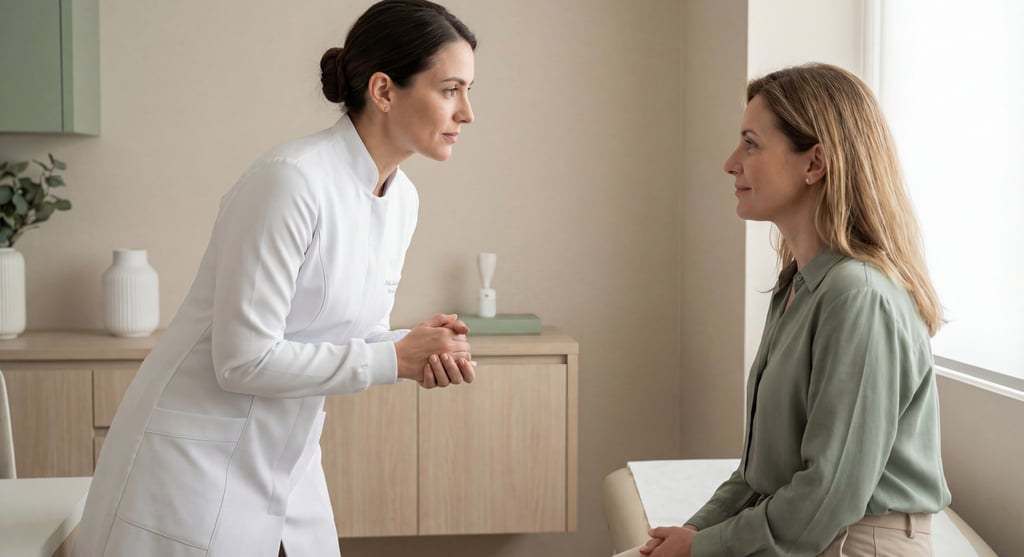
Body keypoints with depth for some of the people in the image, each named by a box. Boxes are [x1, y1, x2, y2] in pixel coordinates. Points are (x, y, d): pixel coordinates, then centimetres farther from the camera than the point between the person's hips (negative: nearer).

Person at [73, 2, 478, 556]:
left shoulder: (402, 198, 2)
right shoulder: (290, 179, -23)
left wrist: (418, 345, -10)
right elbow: (244, 360, -24)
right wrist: (395, 358, -20)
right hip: (196, 465, -7)